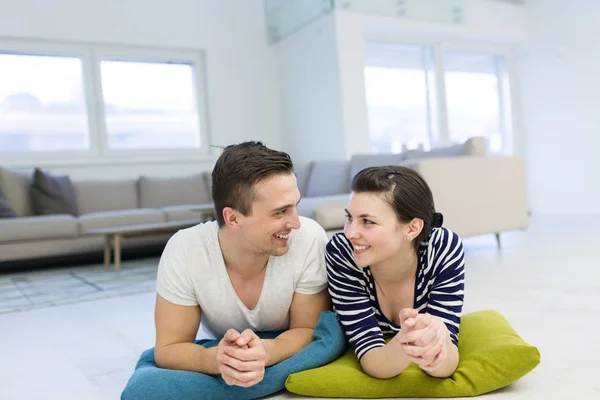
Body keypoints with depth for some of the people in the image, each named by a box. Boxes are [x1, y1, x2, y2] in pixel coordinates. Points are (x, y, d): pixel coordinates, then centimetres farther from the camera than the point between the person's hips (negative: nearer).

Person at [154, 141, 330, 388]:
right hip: (217, 360, 1)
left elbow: (310, 330, -18)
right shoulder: (184, 251, -26)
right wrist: (215, 358, -42)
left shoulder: (309, 239, -28)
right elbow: (168, 349, -20)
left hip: (291, 360, -1)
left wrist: (264, 351, -40)